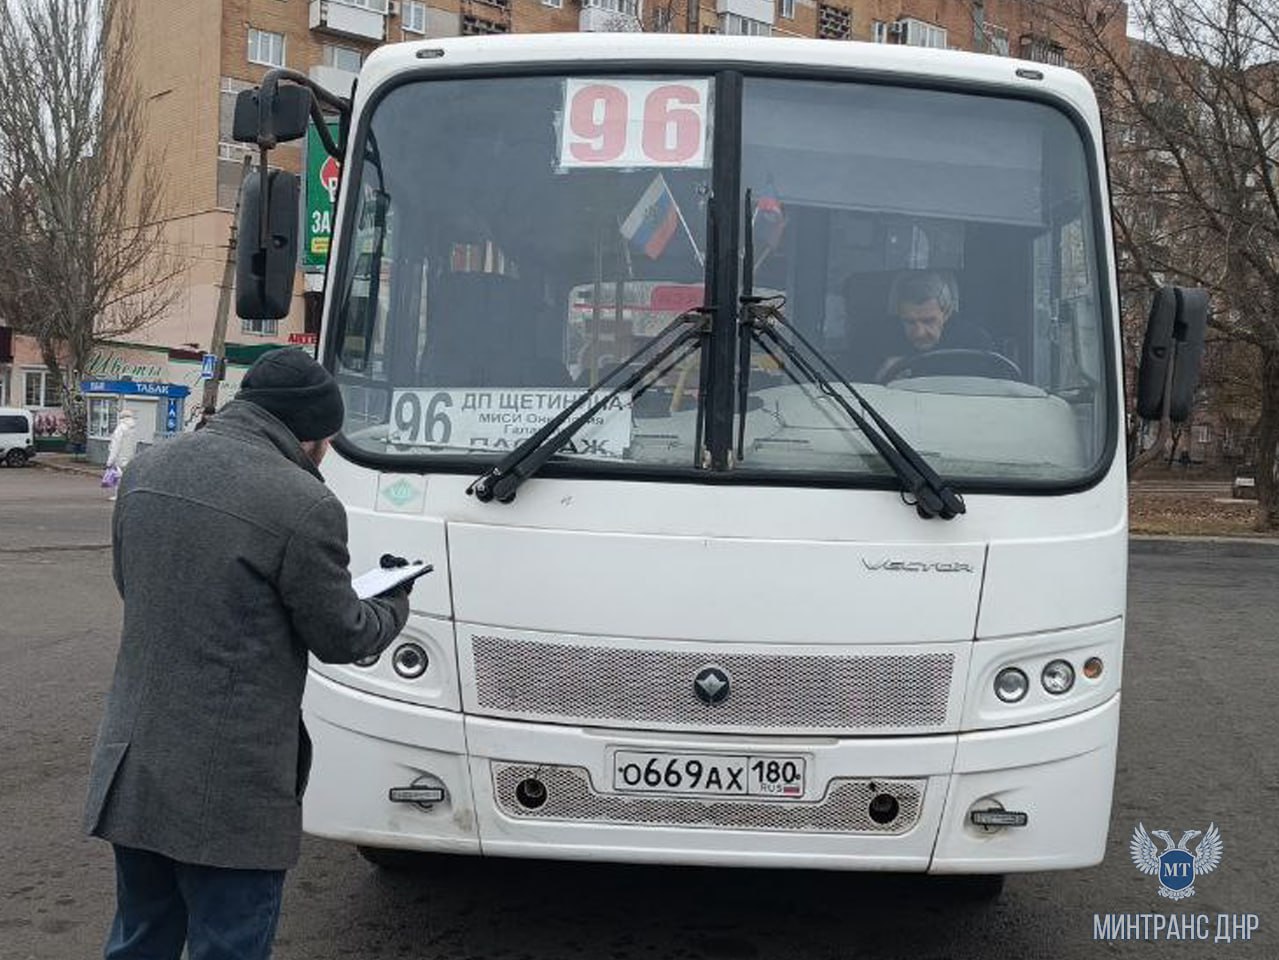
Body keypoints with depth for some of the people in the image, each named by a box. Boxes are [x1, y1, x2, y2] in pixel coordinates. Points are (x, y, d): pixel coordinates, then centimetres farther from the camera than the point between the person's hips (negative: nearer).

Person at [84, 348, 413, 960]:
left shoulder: (146, 469, 4)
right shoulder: (303, 505, -18)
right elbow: (341, 638, -7)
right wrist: (394, 605, 14)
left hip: (130, 770, 7)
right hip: (227, 790, -7)